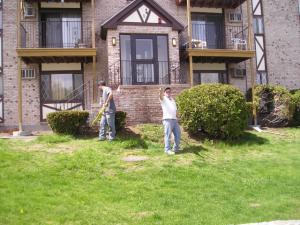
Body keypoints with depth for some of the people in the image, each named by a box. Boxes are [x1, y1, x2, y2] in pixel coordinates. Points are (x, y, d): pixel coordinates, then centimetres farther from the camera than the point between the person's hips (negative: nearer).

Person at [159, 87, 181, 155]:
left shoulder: (172, 99, 24)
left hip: (175, 119, 7)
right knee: (168, 135, -7)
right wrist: (160, 92, -44)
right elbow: (161, 96, -22)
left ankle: (176, 148, 24)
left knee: (178, 134, 11)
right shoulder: (163, 99, 2)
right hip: (167, 119, -7)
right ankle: (167, 149, -3)